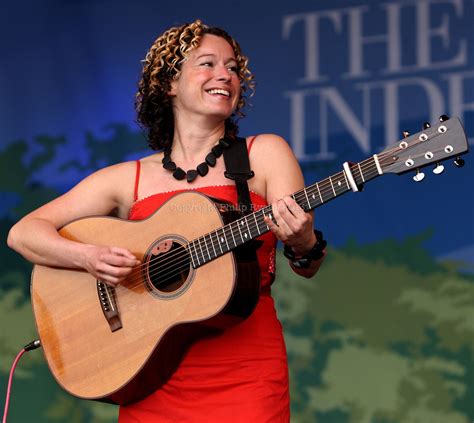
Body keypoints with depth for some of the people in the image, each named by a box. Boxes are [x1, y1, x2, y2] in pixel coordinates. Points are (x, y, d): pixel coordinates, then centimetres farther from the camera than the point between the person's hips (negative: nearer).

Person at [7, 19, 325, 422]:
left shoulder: (264, 154, 3)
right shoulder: (128, 179, 5)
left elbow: (307, 268, -4)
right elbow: (22, 233, 2)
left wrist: (303, 244, -28)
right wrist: (88, 257, -17)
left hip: (245, 377, -1)